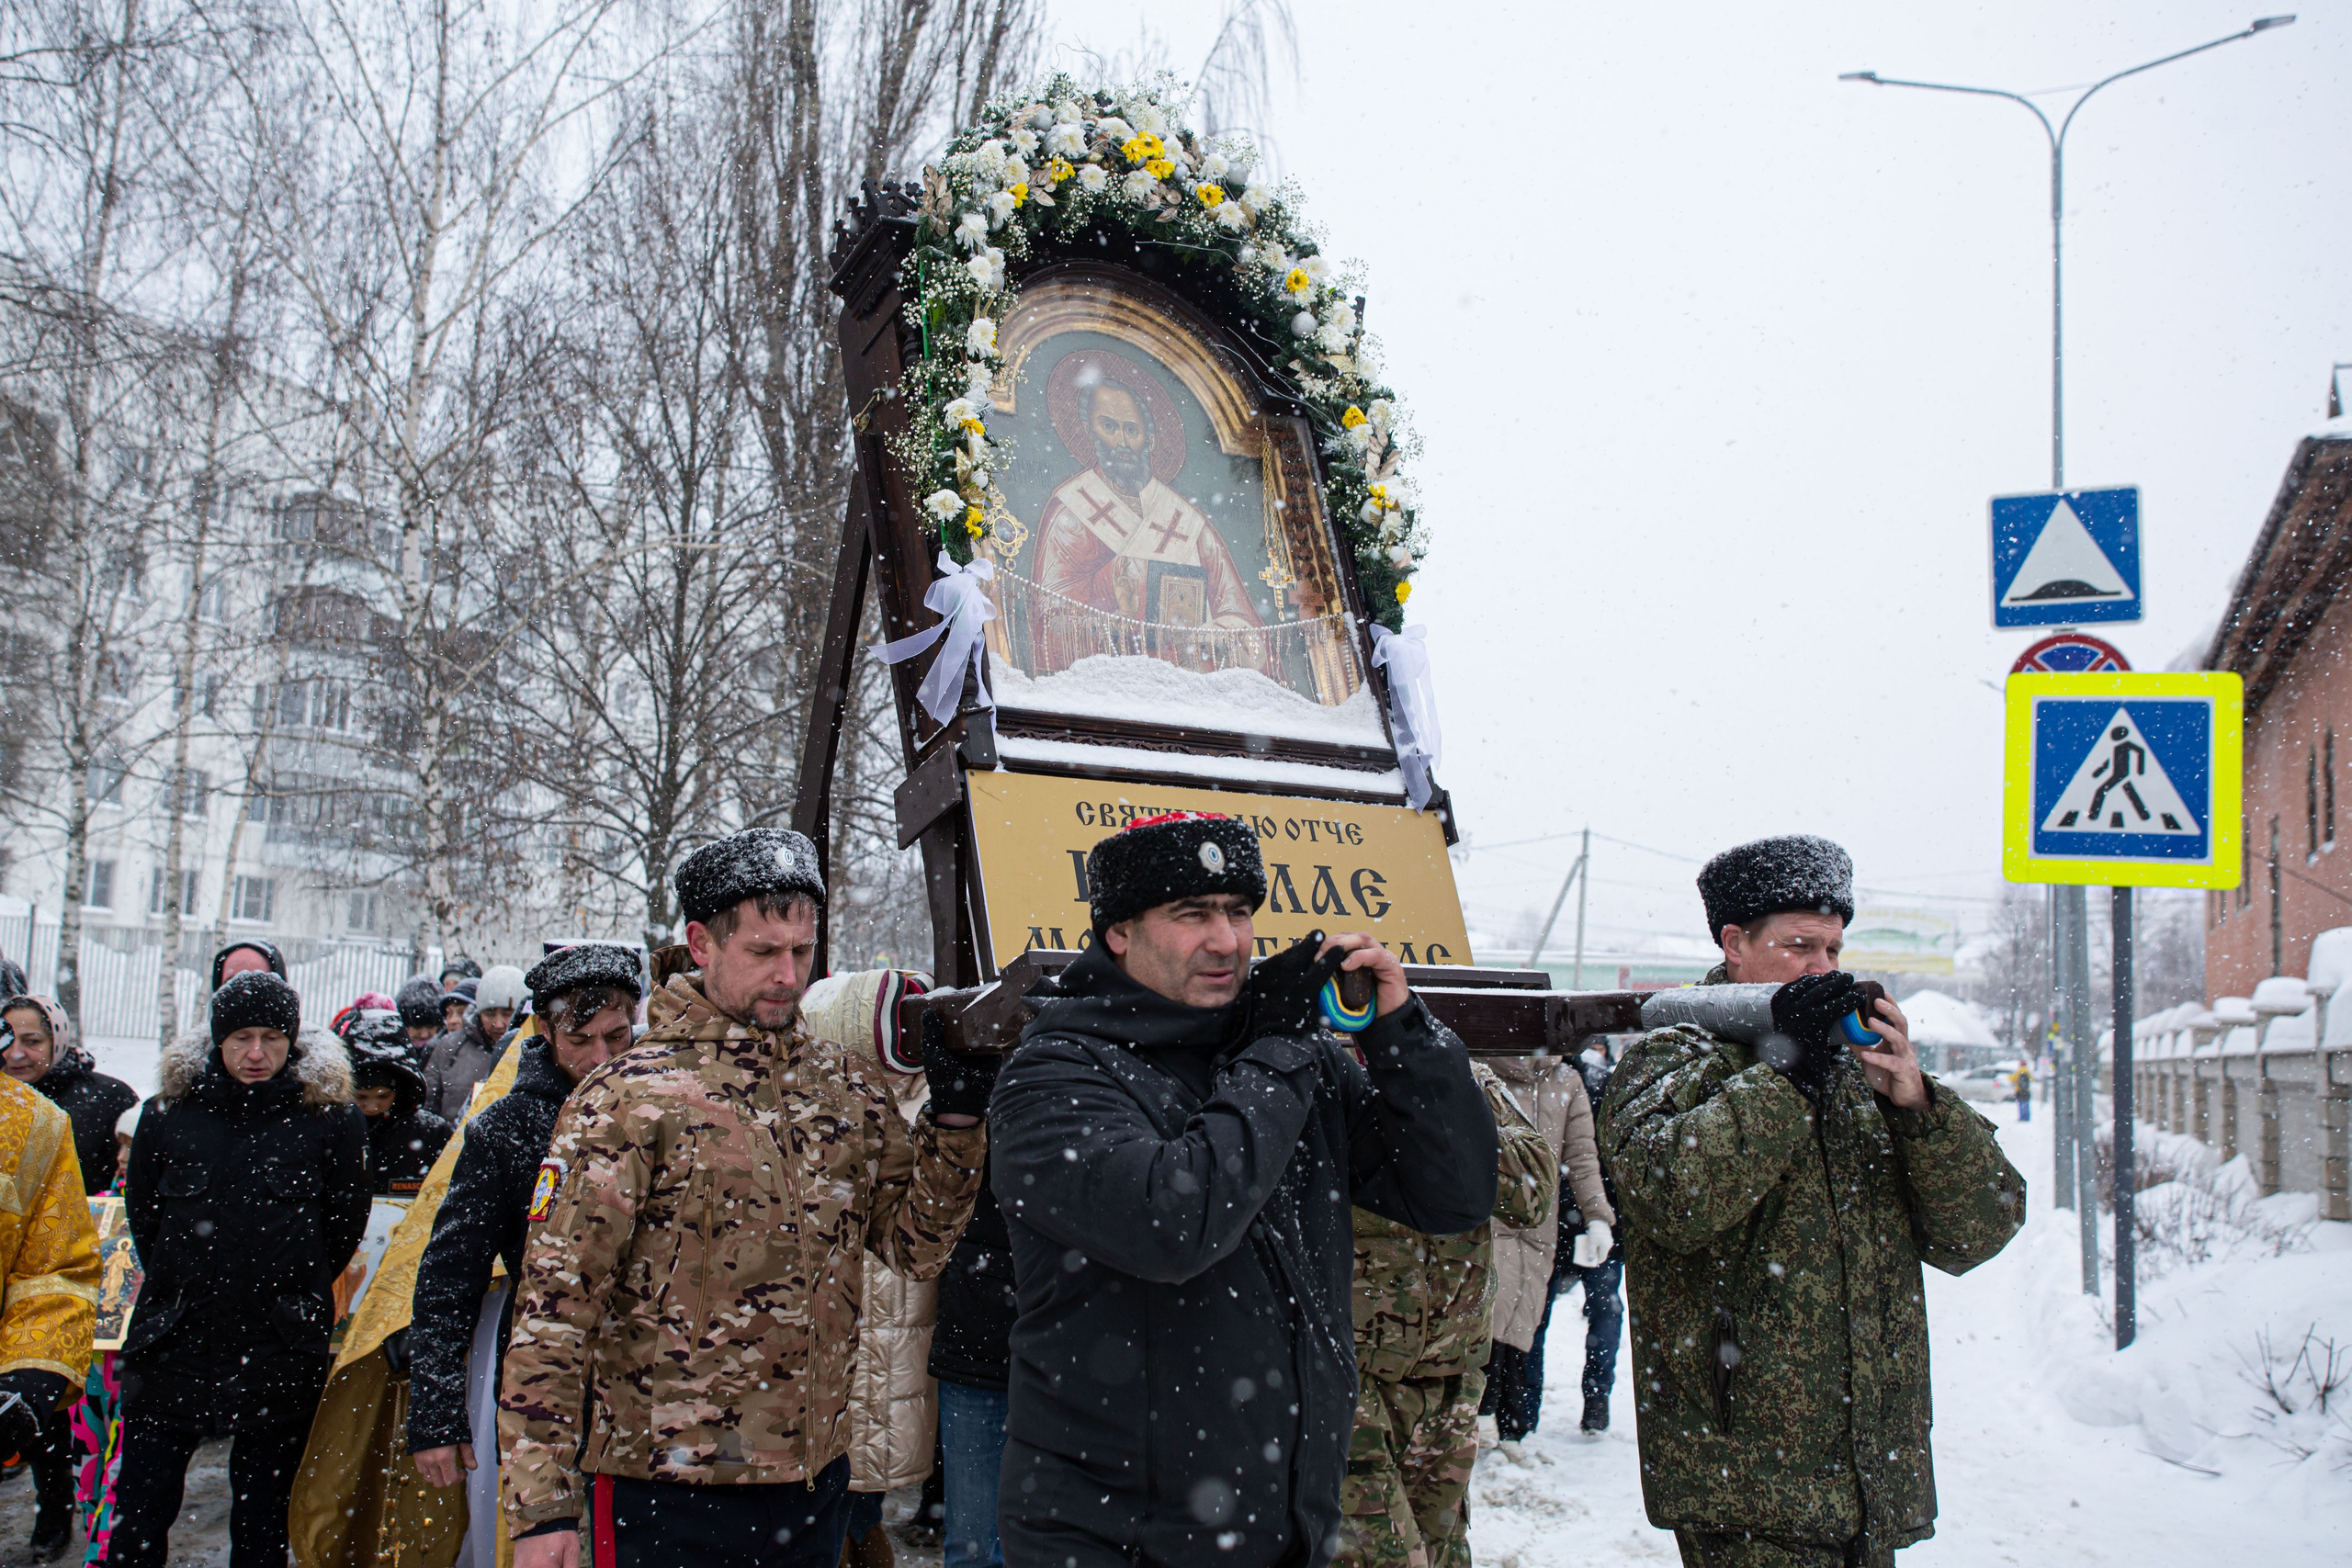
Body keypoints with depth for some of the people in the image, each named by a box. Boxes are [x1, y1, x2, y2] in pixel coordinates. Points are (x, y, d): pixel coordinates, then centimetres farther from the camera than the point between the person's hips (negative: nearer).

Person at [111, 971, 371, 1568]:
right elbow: (141, 1211, 15)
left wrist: (292, 1292, 7)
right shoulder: (170, 1111, 4)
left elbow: (345, 1222, 6)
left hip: (278, 1350, -2)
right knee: (139, 1513, 5)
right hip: (174, 1341, 2)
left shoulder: (331, 1117, -2)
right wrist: (181, 1289, 13)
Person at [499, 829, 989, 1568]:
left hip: (815, 1476, 5)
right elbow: (554, 1303, -11)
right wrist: (541, 1505, -16)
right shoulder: (630, 1097, -9)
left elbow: (915, 1244, 7)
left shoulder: (845, 1089, 6)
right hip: (668, 1493, -5)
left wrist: (956, 1117, -8)